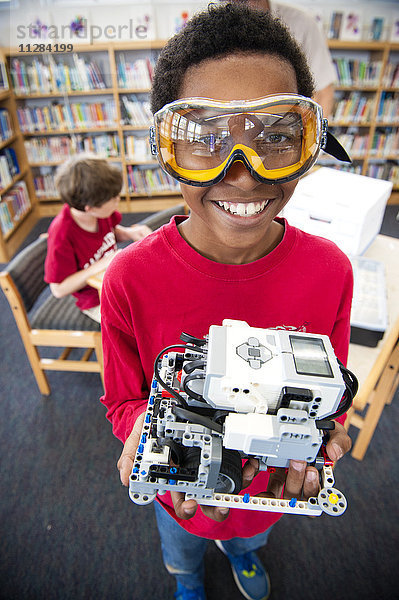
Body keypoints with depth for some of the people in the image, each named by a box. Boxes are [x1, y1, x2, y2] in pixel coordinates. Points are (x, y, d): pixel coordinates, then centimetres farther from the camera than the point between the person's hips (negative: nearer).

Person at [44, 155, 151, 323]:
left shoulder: (102, 211, -12)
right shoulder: (61, 233, -30)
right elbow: (59, 289, -24)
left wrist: (130, 233, -10)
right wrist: (101, 265, -30)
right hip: (97, 301, -6)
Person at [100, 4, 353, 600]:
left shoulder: (329, 270, -25)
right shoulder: (131, 280, -32)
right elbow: (124, 399, -16)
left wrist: (312, 434, -31)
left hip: (273, 482, 2)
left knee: (252, 534, 39)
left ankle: (241, 549, 79)